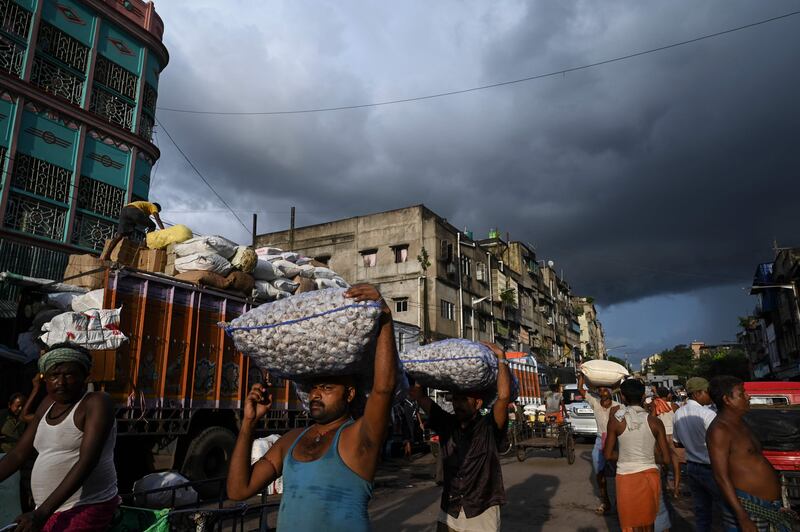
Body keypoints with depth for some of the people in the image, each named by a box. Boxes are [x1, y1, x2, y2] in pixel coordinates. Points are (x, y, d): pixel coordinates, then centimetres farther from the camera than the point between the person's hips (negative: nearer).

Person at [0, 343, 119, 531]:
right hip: (50, 511, 7)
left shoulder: (97, 402, -12)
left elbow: (87, 462, -20)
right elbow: (18, 454, 14)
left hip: (87, 508, -7)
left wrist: (42, 512, -24)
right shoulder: (49, 404, 10)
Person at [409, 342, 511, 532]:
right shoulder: (446, 424, -1)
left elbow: (504, 396, -26)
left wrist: (501, 357, -20)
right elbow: (418, 394, -5)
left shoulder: (489, 427, -10)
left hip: (482, 516, -3)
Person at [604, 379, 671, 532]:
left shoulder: (616, 421, -8)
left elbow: (608, 454, -4)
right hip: (650, 475, 2)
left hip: (627, 477, -2)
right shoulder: (654, 421, -5)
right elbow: (666, 458, -2)